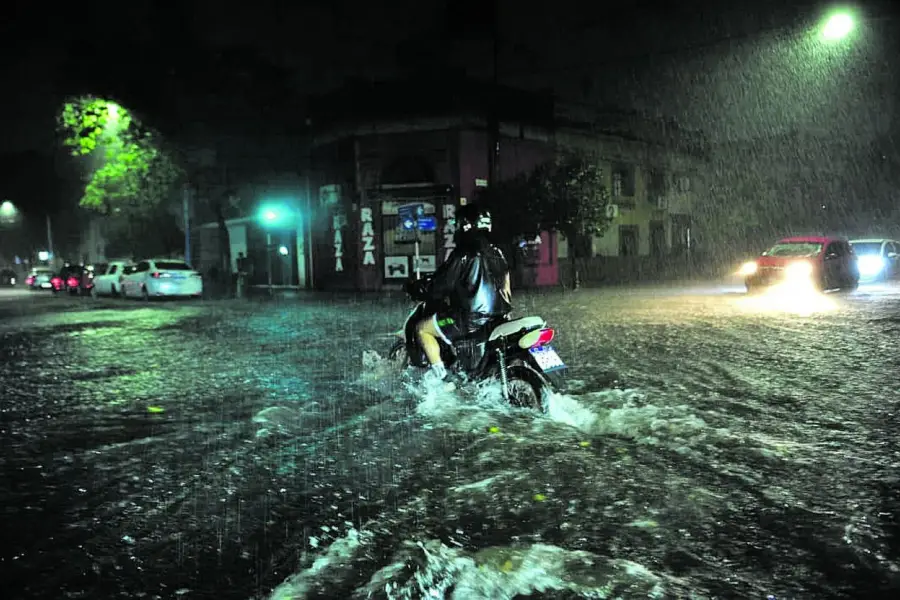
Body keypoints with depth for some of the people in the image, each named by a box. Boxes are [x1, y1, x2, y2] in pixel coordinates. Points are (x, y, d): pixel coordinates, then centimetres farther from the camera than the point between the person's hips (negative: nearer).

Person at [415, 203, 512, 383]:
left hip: (471, 319, -8)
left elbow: (444, 284, -13)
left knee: (422, 328, 7)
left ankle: (438, 371, 2)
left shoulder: (463, 254, -16)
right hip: (498, 316, 8)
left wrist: (427, 293, 6)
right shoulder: (496, 252, 8)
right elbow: (505, 281, 21)